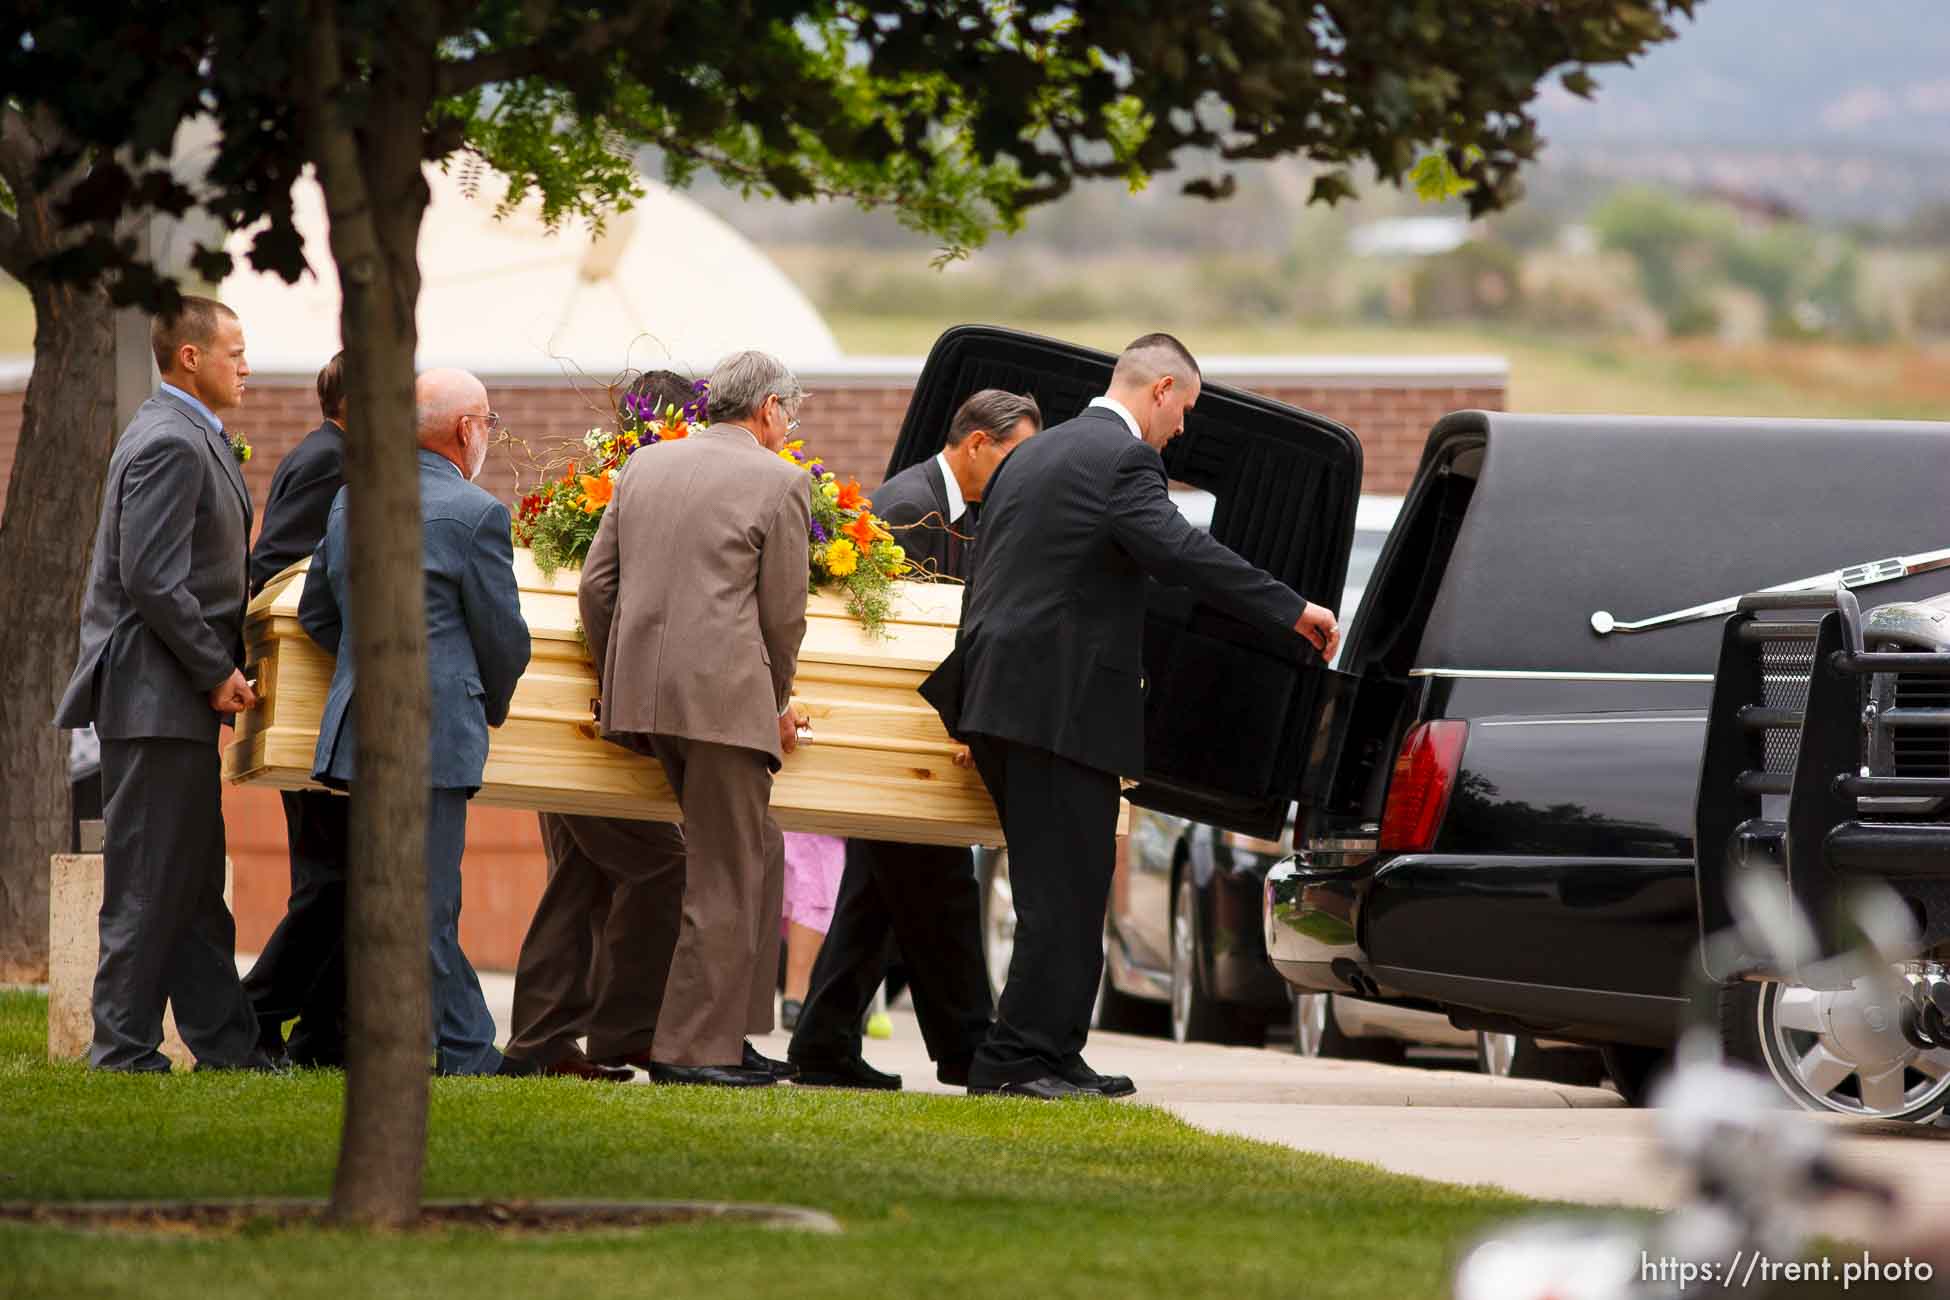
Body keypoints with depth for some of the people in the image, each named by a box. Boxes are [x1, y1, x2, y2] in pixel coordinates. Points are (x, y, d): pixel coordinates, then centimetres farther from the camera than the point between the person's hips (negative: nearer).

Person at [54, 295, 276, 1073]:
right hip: (155, 696, -11)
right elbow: (152, 581, -22)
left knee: (194, 886, 13)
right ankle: (123, 1052, -3)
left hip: (180, 698, 11)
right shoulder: (169, 445, -16)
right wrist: (217, 673, -16)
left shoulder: (194, 440, 17)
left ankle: (227, 1048, 17)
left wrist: (222, 671, 13)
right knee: (148, 888, -6)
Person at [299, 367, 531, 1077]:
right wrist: (490, 707, 14)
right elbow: (505, 638, -5)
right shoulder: (476, 513, -10)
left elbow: (316, 612, 18)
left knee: (430, 907, 15)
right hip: (433, 729, -7)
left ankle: (471, 1053, 20)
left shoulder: (352, 499, 11)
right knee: (421, 907, -3)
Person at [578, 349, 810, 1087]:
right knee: (725, 880, 0)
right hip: (724, 694, -7)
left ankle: (731, 1026, 20)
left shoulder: (645, 466, 14)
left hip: (642, 691, 7)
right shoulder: (779, 483, -3)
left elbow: (596, 583, 12)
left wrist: (617, 683, 22)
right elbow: (784, 612, -3)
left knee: (754, 853, 19)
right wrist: (775, 705, 12)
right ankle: (692, 1048, -2)